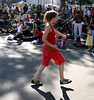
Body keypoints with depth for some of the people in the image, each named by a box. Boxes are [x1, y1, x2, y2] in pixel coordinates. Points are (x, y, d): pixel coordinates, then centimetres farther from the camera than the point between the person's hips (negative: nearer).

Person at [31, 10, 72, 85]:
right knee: (61, 62, 7)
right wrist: (52, 45, -20)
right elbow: (43, 39, -25)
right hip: (50, 48, -9)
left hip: (47, 48, 9)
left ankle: (35, 79, 17)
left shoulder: (50, 26, 8)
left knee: (44, 64, 14)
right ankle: (62, 80, 18)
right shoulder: (48, 27, -21)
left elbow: (55, 32, 28)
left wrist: (62, 35, 15)